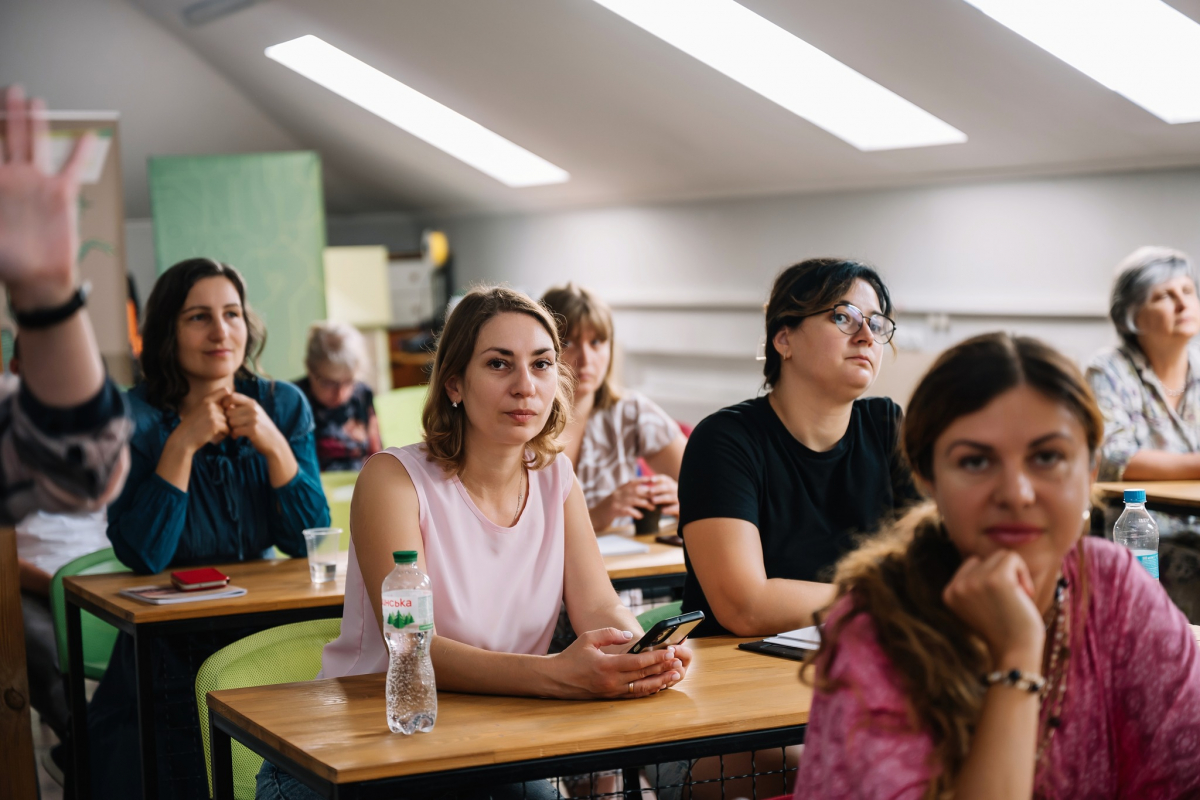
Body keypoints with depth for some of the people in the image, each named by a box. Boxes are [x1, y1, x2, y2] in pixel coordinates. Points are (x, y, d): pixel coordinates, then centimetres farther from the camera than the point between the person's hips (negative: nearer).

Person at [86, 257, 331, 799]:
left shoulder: (283, 406, 0)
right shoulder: (133, 418, -8)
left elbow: (311, 541, -5)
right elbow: (142, 555, -18)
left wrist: (272, 444, -18)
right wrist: (183, 443, -22)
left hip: (264, 635, 2)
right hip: (171, 653, -2)